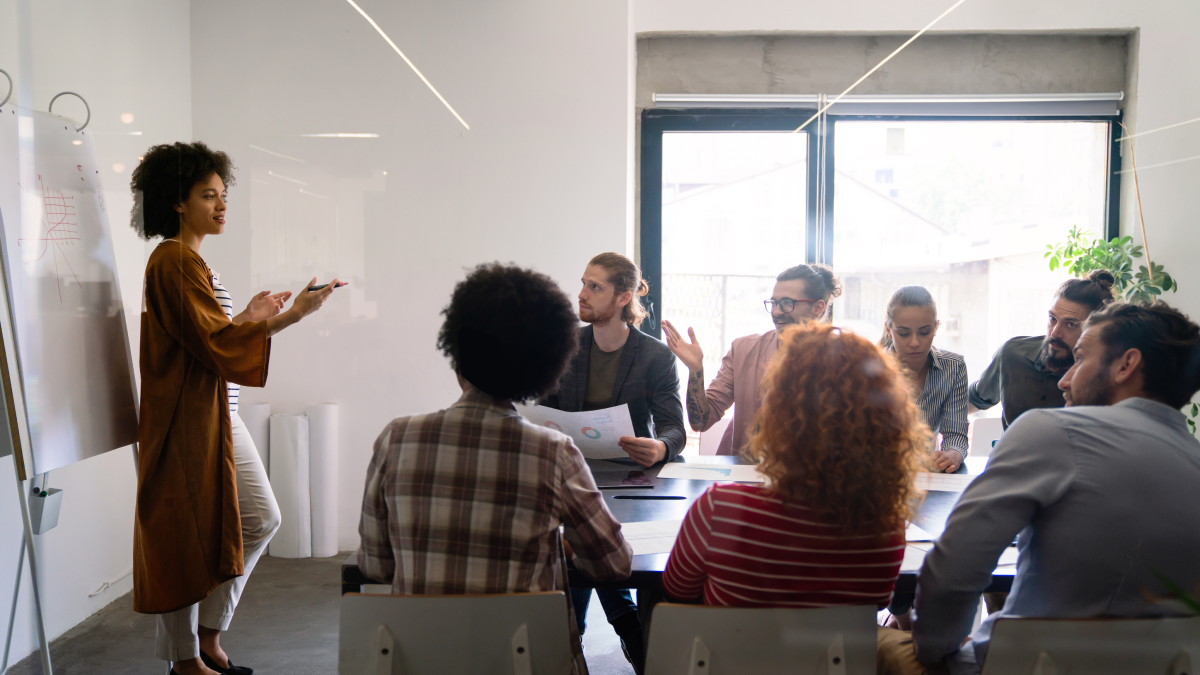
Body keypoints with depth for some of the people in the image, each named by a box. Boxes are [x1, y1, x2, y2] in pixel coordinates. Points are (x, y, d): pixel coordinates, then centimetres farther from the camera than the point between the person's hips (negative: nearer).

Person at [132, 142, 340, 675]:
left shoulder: (188, 260, 16)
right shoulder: (173, 261, -14)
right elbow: (215, 341, -21)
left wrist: (250, 314, 14)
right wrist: (294, 315, -23)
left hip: (218, 411, 10)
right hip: (189, 417, -10)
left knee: (261, 519, 12)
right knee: (187, 535, 2)